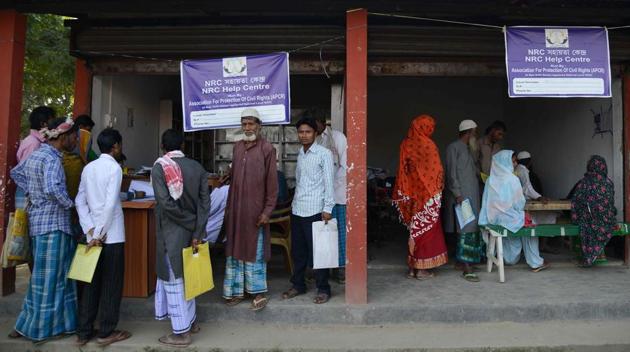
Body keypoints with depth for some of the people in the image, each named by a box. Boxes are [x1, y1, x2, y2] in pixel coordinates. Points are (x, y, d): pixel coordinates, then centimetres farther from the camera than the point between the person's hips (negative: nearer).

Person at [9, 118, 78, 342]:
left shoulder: (37, 154, 13)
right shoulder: (51, 158, -16)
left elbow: (16, 173, 27)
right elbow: (52, 189, -31)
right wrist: (70, 204, -15)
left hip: (39, 220, 9)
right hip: (52, 224, -9)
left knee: (52, 275, 17)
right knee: (48, 277, 1)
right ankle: (38, 328, 13)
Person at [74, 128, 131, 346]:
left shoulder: (88, 168, 9)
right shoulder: (114, 168, -12)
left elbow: (80, 201, 6)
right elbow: (110, 204, -20)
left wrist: (91, 231, 0)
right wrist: (100, 233, -13)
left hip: (93, 234, 6)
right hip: (112, 235, -6)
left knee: (91, 283, 14)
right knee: (111, 285, 5)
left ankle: (84, 332, 20)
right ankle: (106, 333, 13)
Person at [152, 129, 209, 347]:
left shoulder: (159, 168, -10)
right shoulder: (197, 167, 2)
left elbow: (166, 203, -21)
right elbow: (205, 202, -6)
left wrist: (190, 223, -10)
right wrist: (197, 232, -7)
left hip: (171, 232, -5)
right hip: (191, 231, 5)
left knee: (173, 280, 5)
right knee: (186, 275, 19)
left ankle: (181, 332, 13)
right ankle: (190, 321, 30)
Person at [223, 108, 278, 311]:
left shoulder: (267, 149, -8)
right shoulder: (237, 147, 9)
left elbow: (272, 183, -9)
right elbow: (234, 178, 13)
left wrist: (267, 211, -13)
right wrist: (228, 207, 11)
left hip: (255, 210, -5)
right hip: (236, 209, 5)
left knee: (255, 251, 4)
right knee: (234, 250, 10)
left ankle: (259, 293, 17)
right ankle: (237, 291, 24)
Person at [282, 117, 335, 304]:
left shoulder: (324, 154, -7)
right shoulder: (300, 154, 13)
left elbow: (329, 182, -10)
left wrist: (327, 208, -13)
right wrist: (295, 202, 16)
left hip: (315, 210, -6)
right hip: (297, 210, 7)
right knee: (297, 250, 14)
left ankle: (323, 289, 14)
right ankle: (298, 285, 27)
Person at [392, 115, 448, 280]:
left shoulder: (406, 144, 2)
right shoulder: (428, 145, -13)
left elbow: (403, 170, 5)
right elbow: (436, 172, -11)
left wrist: (404, 194, 12)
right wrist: (438, 189, 4)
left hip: (412, 193, 5)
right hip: (426, 193, -5)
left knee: (415, 229, 13)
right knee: (426, 228, 4)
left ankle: (412, 266, 18)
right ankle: (422, 268, 10)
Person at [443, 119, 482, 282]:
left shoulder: (467, 149, 20)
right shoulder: (453, 148, -7)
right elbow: (452, 173, -14)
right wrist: (457, 194, -19)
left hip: (472, 195, 9)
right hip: (461, 196, -9)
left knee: (472, 228, 8)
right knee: (465, 229, -11)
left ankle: (466, 261, 16)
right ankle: (467, 268, -9)